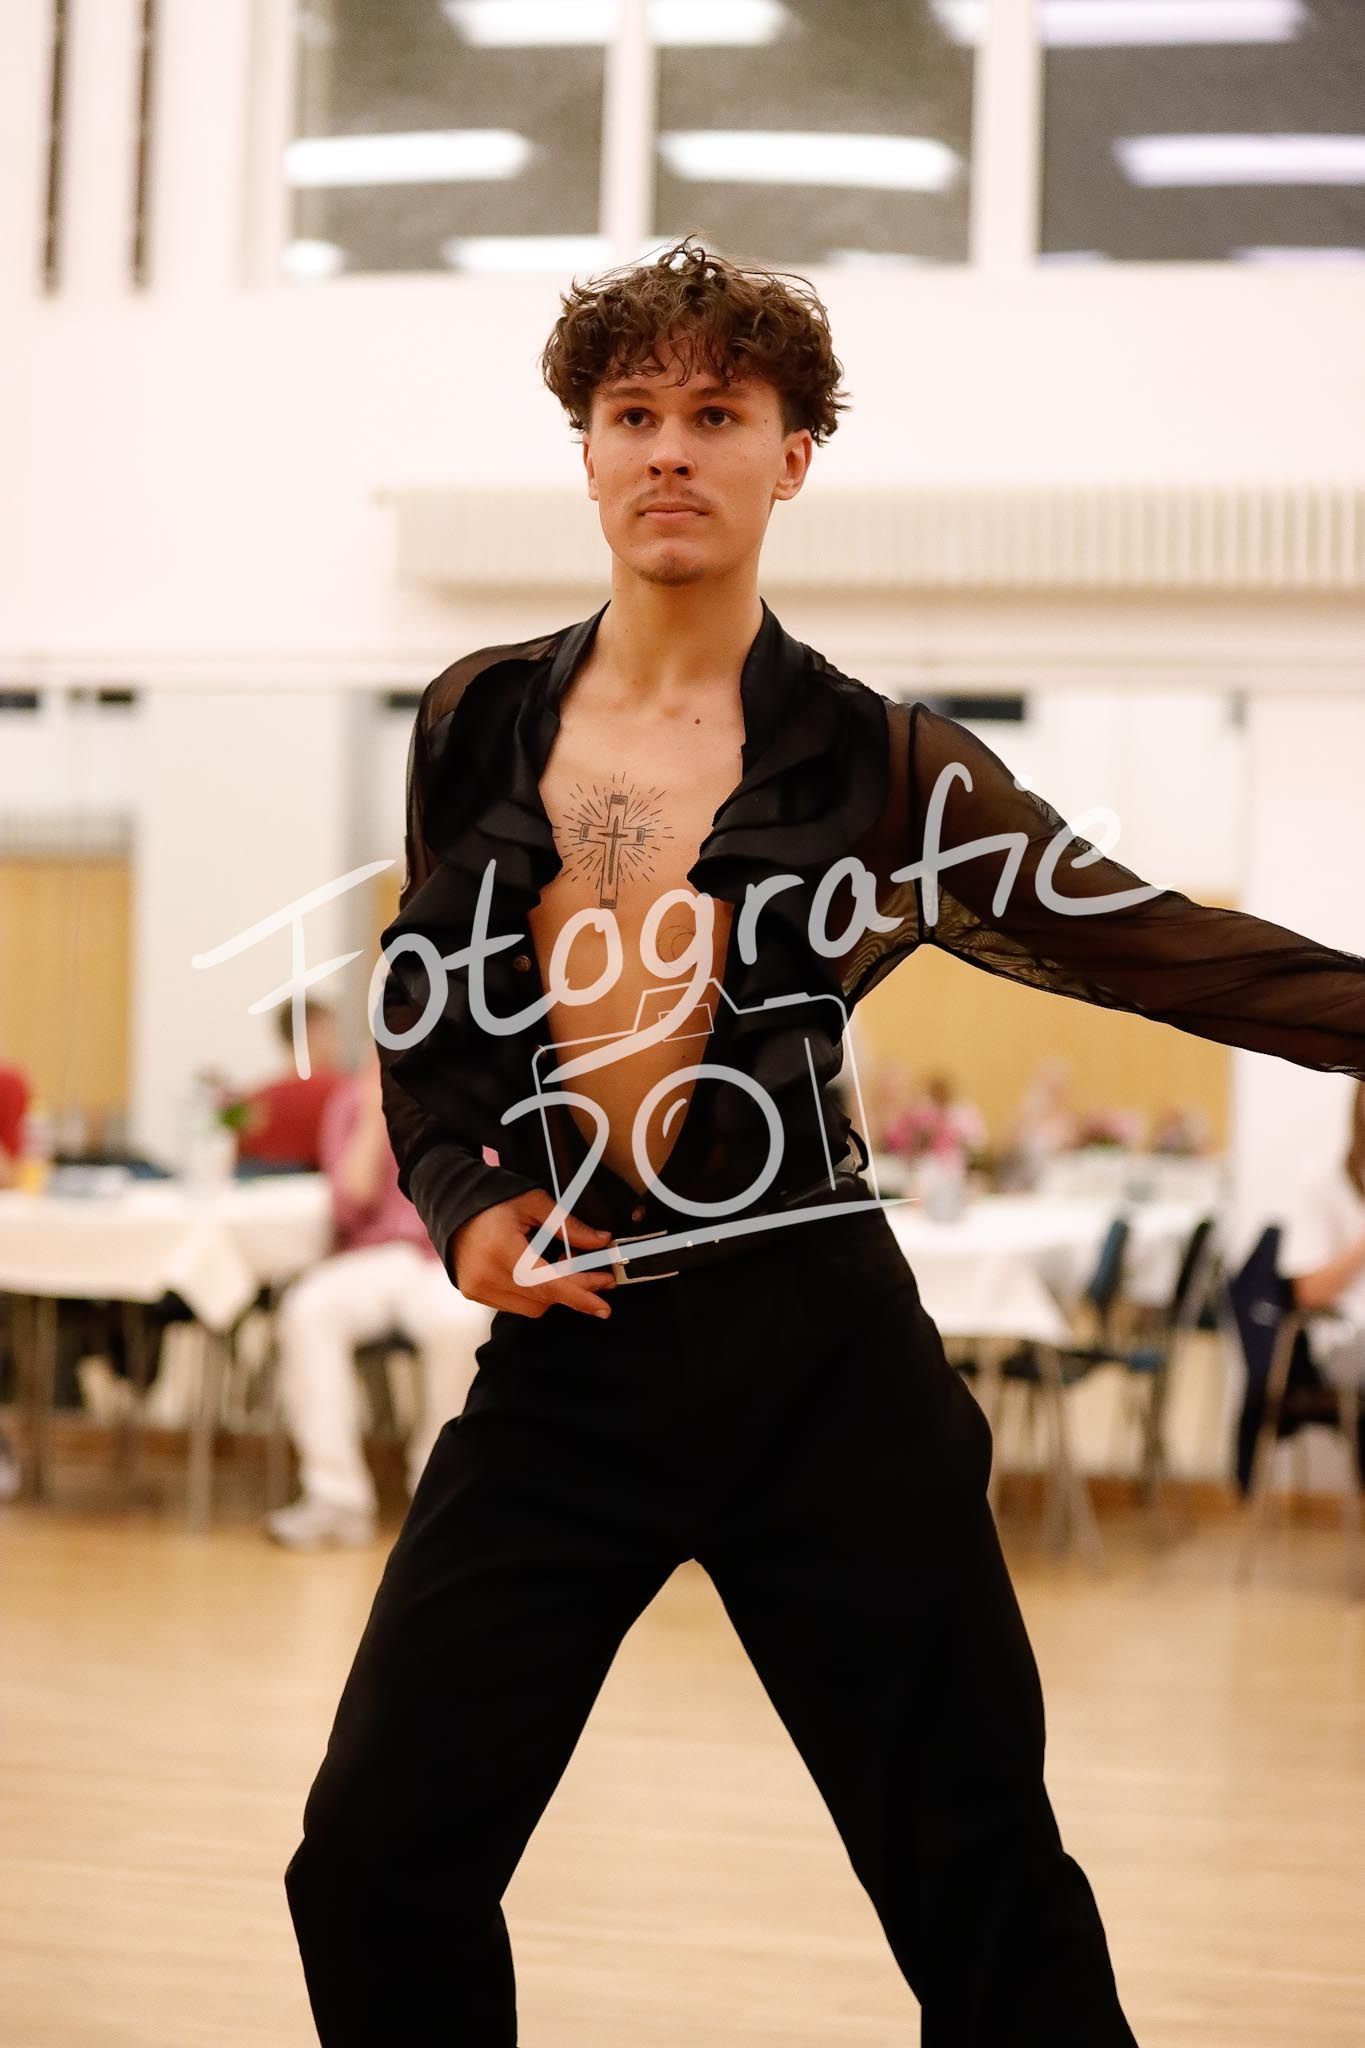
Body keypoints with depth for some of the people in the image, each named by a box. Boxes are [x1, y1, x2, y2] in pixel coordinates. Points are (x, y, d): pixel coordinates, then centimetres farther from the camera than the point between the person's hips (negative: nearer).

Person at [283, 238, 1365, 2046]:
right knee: (377, 1877, -1)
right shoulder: (479, 727, 7)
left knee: (987, 1896, 4)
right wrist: (462, 1203, -1)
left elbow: (1143, 938, -2)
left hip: (817, 1365, -2)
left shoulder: (872, 762, 0)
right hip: (562, 1357, 2)